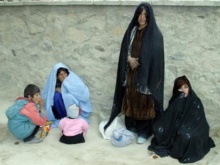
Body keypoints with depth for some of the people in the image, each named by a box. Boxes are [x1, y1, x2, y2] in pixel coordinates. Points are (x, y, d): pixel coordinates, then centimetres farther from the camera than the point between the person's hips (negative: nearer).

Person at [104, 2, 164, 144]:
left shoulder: (155, 34, -9)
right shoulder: (132, 30, 7)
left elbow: (155, 57, -11)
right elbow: (124, 49, 9)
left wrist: (137, 61, -14)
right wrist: (129, 59, -11)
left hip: (146, 74, -5)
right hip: (131, 72, 5)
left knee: (145, 102, 1)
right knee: (131, 100, 11)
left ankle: (144, 132, 13)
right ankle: (131, 128, 26)